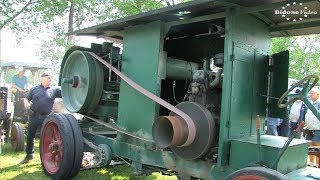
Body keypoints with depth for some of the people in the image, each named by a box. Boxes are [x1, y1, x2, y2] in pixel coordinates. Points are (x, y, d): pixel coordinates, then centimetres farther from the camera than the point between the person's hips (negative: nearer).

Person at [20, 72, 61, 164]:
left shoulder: (54, 90, 5)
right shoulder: (34, 89, 8)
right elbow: (26, 98, 12)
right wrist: (26, 103, -8)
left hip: (46, 117, -1)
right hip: (34, 116, 1)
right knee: (30, 136, 11)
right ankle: (29, 154, 27)